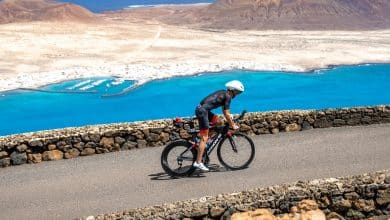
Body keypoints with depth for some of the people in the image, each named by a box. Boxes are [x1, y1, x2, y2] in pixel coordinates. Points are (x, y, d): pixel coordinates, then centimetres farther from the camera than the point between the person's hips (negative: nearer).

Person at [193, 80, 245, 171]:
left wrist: (231, 122, 30)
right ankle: (198, 162, -12)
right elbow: (226, 114, -6)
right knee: (204, 137, -9)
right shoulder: (228, 96, -6)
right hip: (202, 111, -9)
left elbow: (224, 111, 29)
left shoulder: (223, 93, 21)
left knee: (217, 121, 23)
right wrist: (232, 125, 4)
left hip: (200, 109, 9)